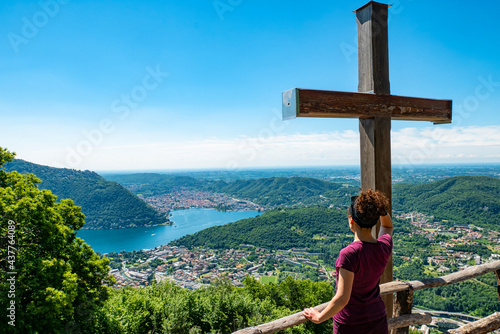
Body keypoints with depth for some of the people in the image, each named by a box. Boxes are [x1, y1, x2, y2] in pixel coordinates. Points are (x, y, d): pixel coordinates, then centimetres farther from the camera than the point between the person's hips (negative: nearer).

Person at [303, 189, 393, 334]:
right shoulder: (385, 246, -11)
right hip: (378, 319, 6)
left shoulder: (349, 254, -29)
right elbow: (387, 226, 14)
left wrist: (319, 317, -13)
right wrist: (380, 209, -6)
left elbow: (342, 298, -28)